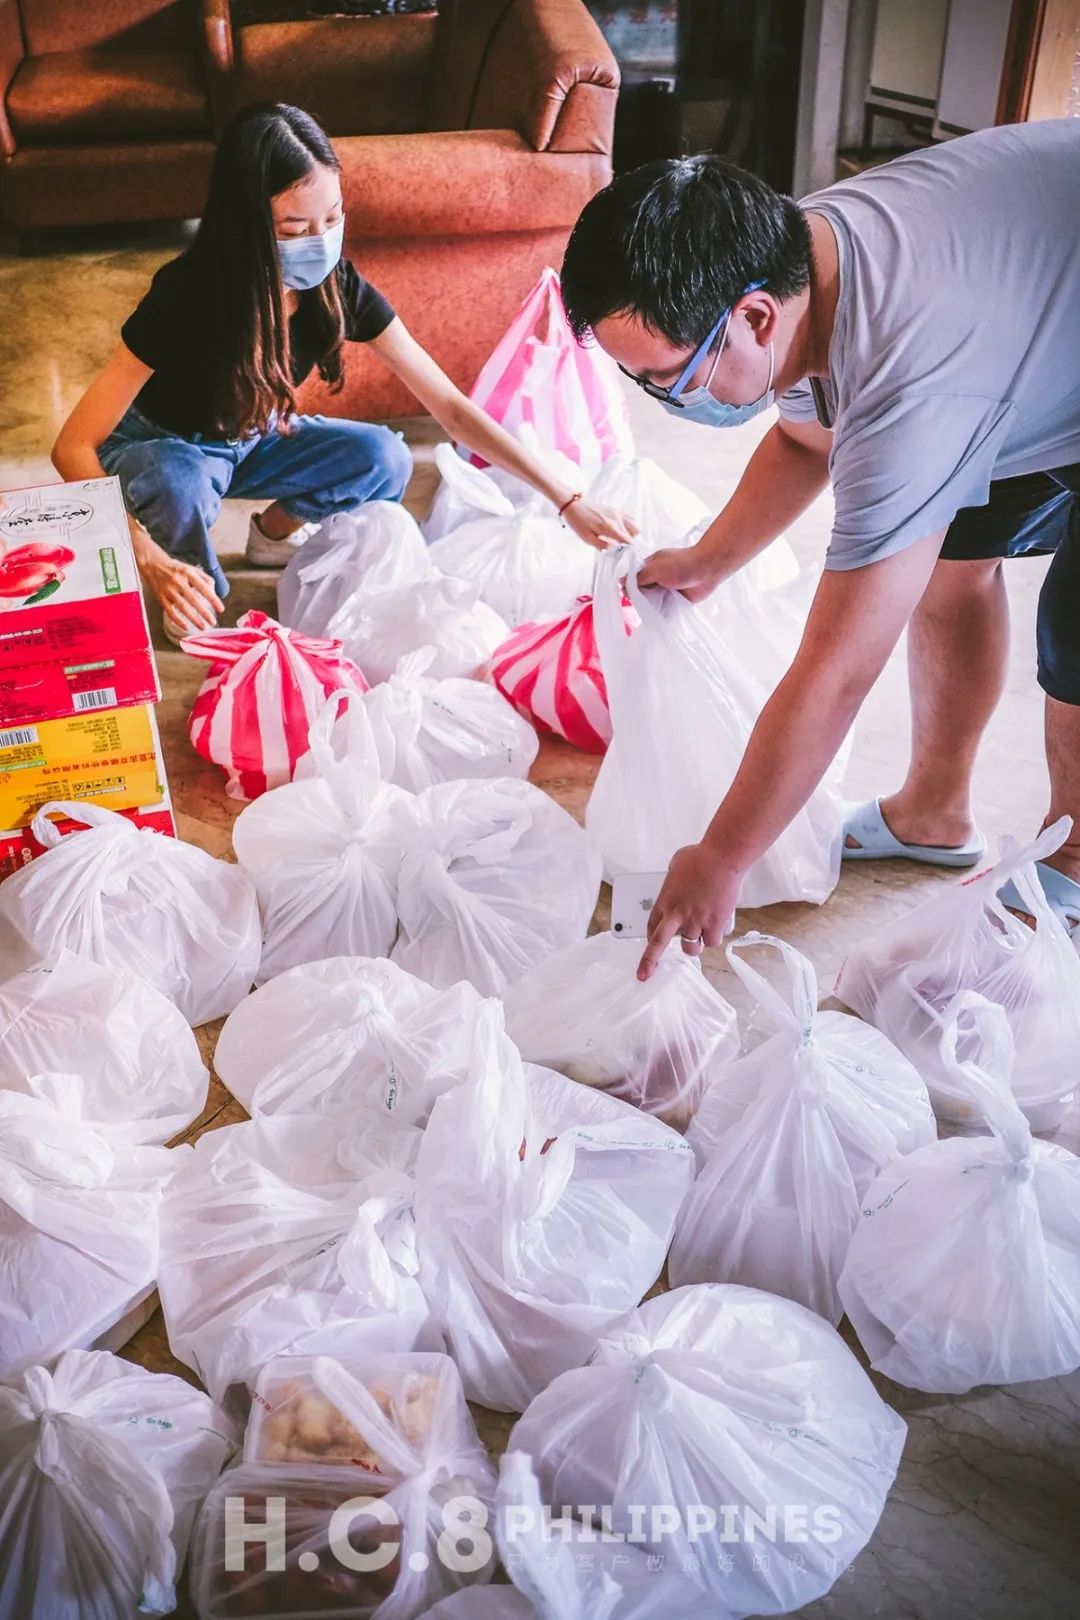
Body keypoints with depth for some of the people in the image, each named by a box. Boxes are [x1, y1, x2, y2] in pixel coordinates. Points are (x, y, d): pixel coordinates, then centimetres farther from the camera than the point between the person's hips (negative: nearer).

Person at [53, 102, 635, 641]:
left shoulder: (338, 287, -23)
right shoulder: (185, 296, -35)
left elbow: (451, 407, -18)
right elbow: (73, 447, -33)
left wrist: (568, 500, -23)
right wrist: (148, 560, -48)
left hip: (252, 439, 4)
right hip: (161, 446, -4)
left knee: (384, 459, -20)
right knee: (178, 483, -39)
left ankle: (276, 531, 11)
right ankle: (200, 600, -5)